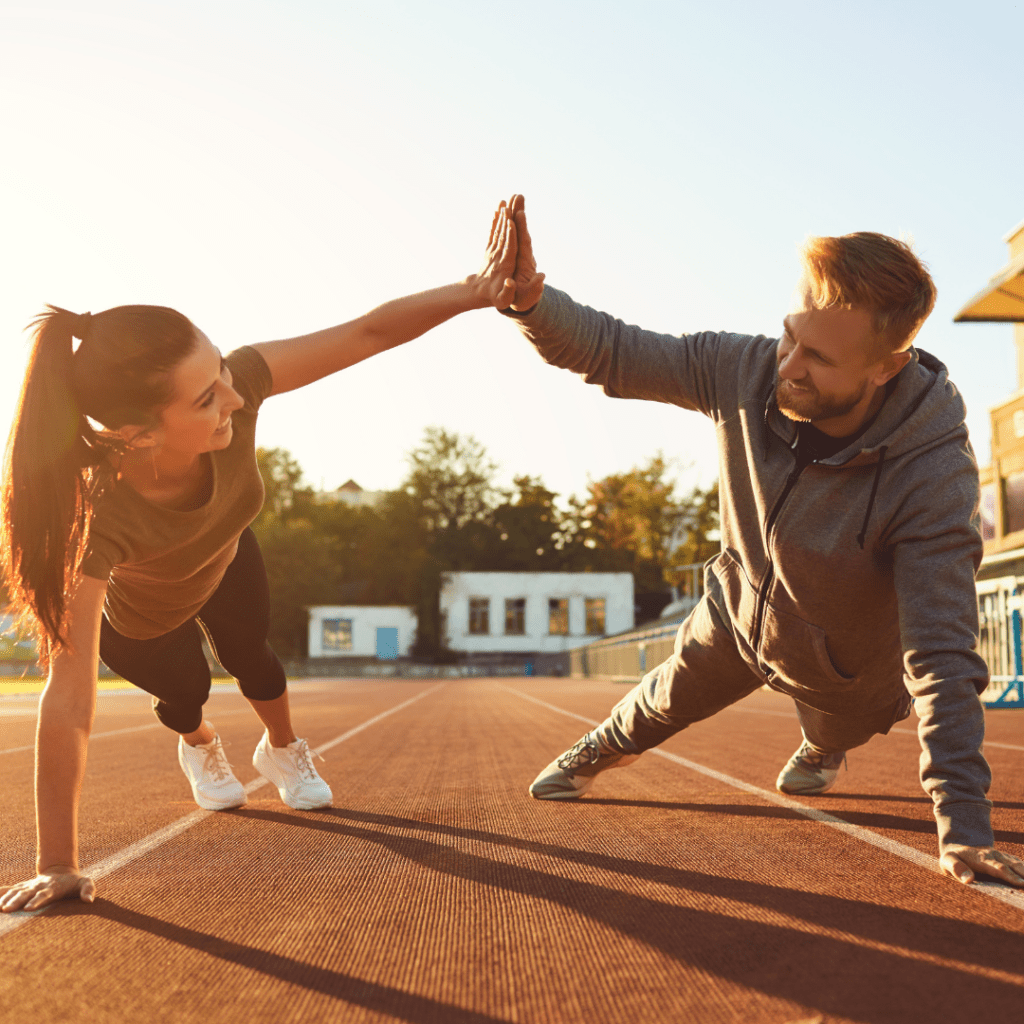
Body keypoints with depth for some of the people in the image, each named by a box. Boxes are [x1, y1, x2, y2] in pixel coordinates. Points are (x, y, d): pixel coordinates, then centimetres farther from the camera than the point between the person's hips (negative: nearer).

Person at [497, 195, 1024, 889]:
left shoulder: (935, 473, -42)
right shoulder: (747, 370, -32)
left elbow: (942, 657, -42)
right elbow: (610, 351, -23)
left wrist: (964, 825, -45)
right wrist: (531, 298, -45)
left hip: (846, 666, -1)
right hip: (739, 609, 2)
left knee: (834, 730, 32)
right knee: (672, 698, 26)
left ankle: (822, 752, 71)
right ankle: (608, 747, 61)